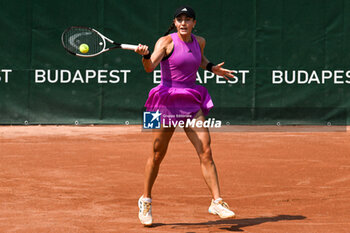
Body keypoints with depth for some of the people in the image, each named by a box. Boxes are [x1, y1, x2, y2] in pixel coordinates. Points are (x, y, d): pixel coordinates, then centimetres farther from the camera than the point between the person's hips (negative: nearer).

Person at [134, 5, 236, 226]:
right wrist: (145, 54, -40)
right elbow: (150, 67, -21)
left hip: (192, 104, 4)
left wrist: (212, 68, 17)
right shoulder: (167, 41, -7)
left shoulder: (199, 41, 8)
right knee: (157, 156, 5)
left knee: (206, 152, -8)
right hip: (168, 103, -4)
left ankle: (217, 202, -7)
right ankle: (146, 201, 23)